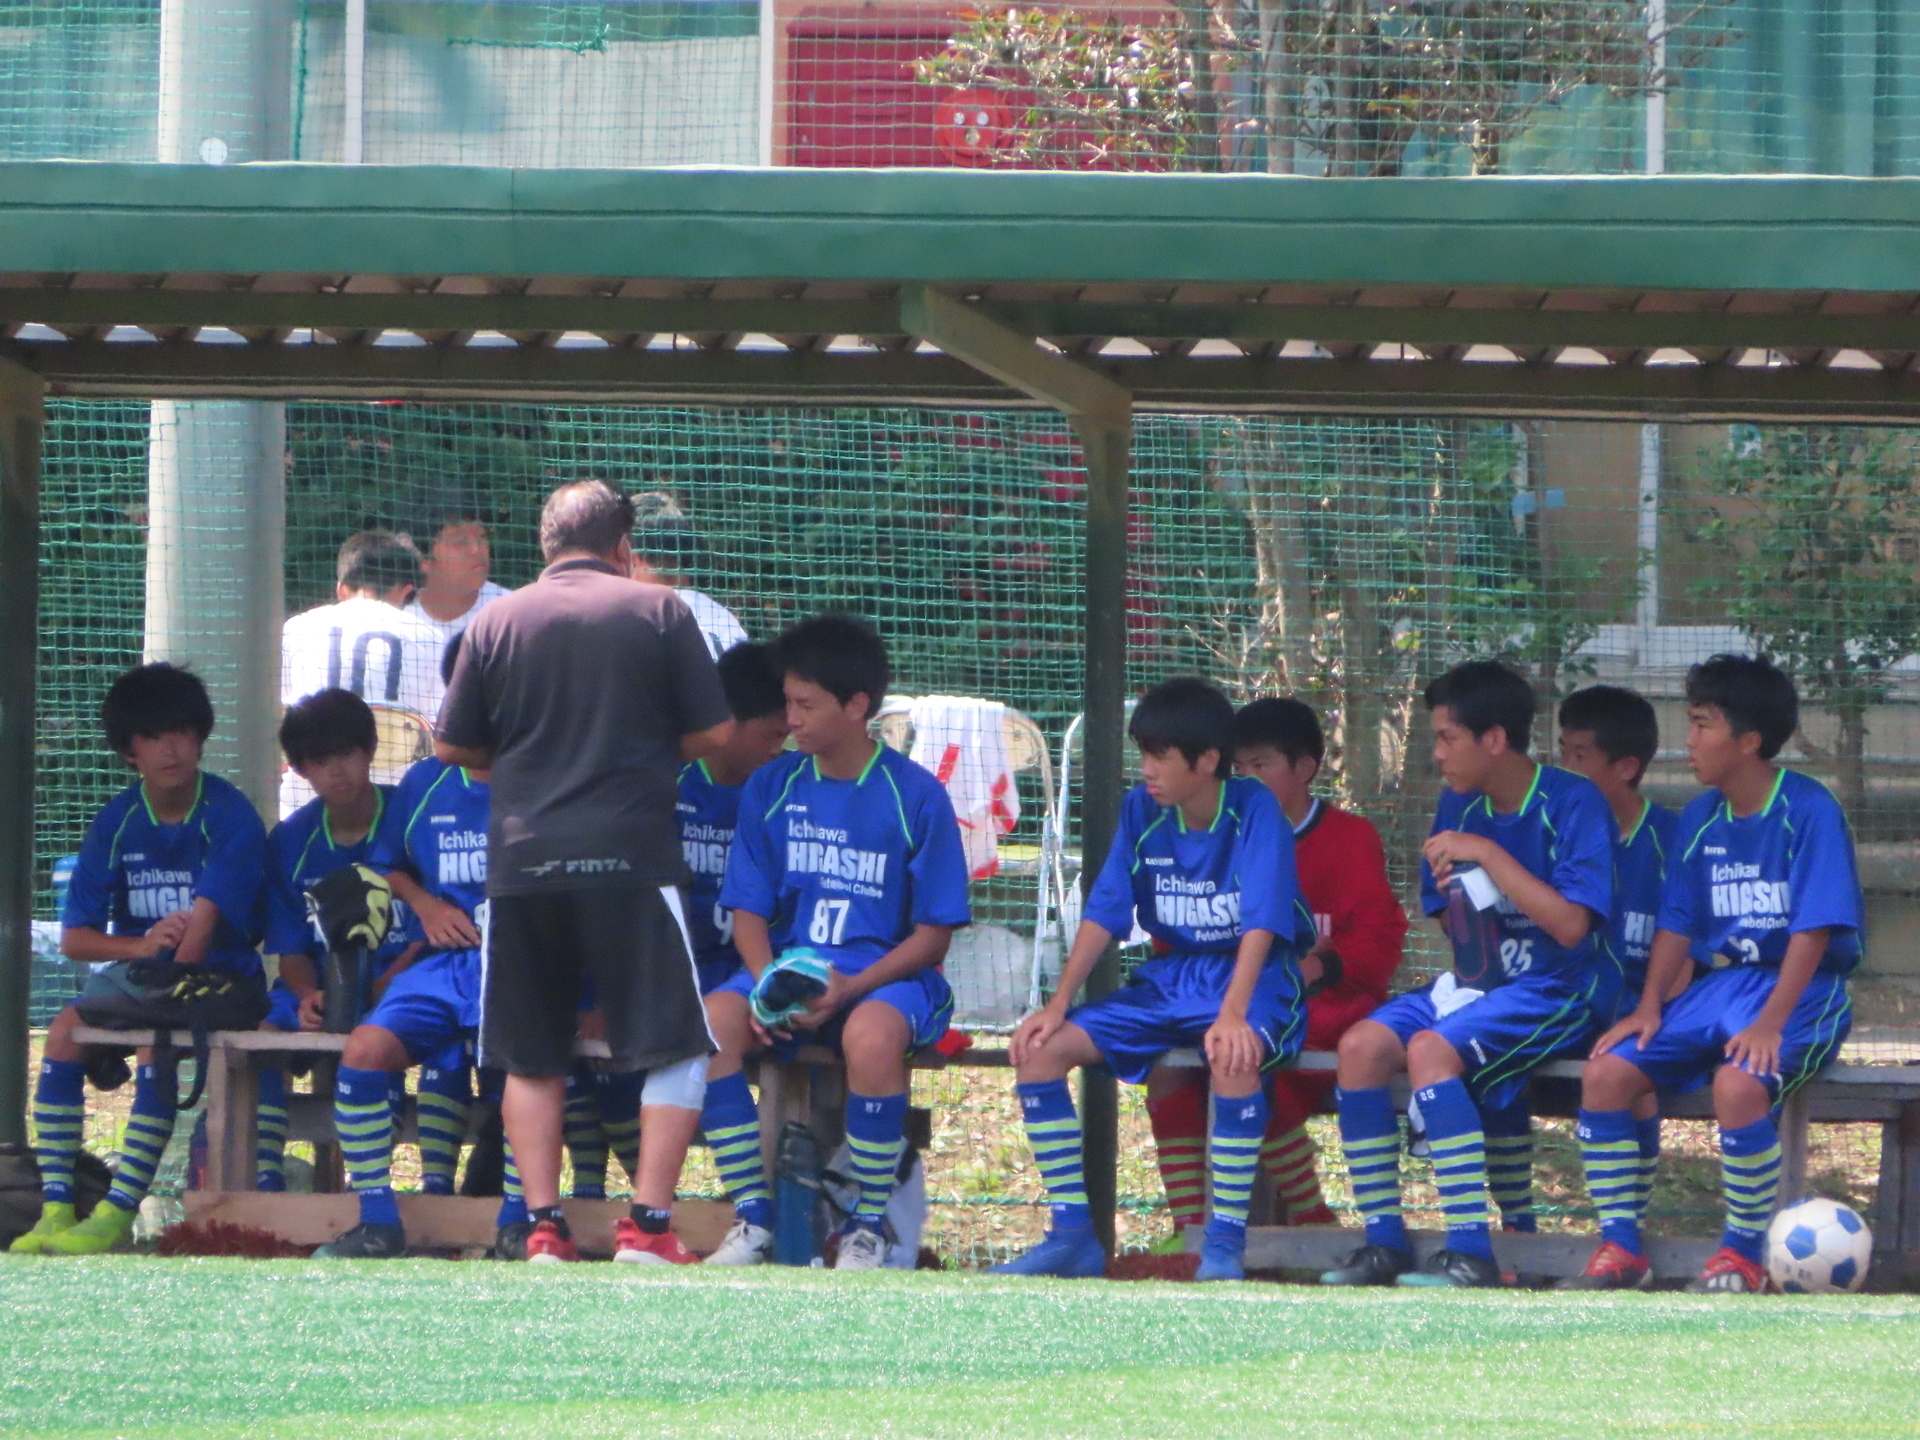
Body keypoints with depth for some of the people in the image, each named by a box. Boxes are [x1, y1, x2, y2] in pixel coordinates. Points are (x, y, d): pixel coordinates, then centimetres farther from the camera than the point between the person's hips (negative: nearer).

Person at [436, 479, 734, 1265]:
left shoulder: (497, 621, 7)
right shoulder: (657, 611, 2)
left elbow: (453, 745, 10)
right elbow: (713, 734, 2)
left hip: (522, 857, 2)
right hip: (629, 855, -2)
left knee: (531, 1058, 12)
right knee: (677, 1048, 5)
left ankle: (544, 1227, 5)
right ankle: (647, 1223, -5)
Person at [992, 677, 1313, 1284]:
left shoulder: (1254, 810, -15)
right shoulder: (1142, 811, 1)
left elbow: (1261, 921, -25)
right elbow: (1105, 912, 2)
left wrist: (1232, 1013, -39)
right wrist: (1058, 1006, -9)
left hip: (1256, 979, -6)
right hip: (1170, 978, 6)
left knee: (1233, 1055, -40)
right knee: (1040, 1047, -10)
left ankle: (1226, 1242, -29)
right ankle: (1072, 1234, -5)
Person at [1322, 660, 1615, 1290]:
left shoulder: (1573, 802, -12)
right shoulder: (1459, 806, 8)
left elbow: (1571, 925, -22)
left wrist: (1488, 855, -22)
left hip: (1557, 993, -7)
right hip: (1477, 982, 7)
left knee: (1431, 1050, -31)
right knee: (1361, 1045, -17)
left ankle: (1471, 1254, -32)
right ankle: (1384, 1241, -11)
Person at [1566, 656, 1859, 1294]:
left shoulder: (1810, 811, -13)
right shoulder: (1700, 817, 8)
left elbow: (1813, 930, -19)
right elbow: (1677, 924, 11)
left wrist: (1770, 1022, -26)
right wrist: (1649, 1008, -3)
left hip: (1800, 990, -7)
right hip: (1717, 984, 7)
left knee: (1738, 1085, -36)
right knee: (1605, 1074, -12)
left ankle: (1744, 1253, -17)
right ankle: (1619, 1247, -2)